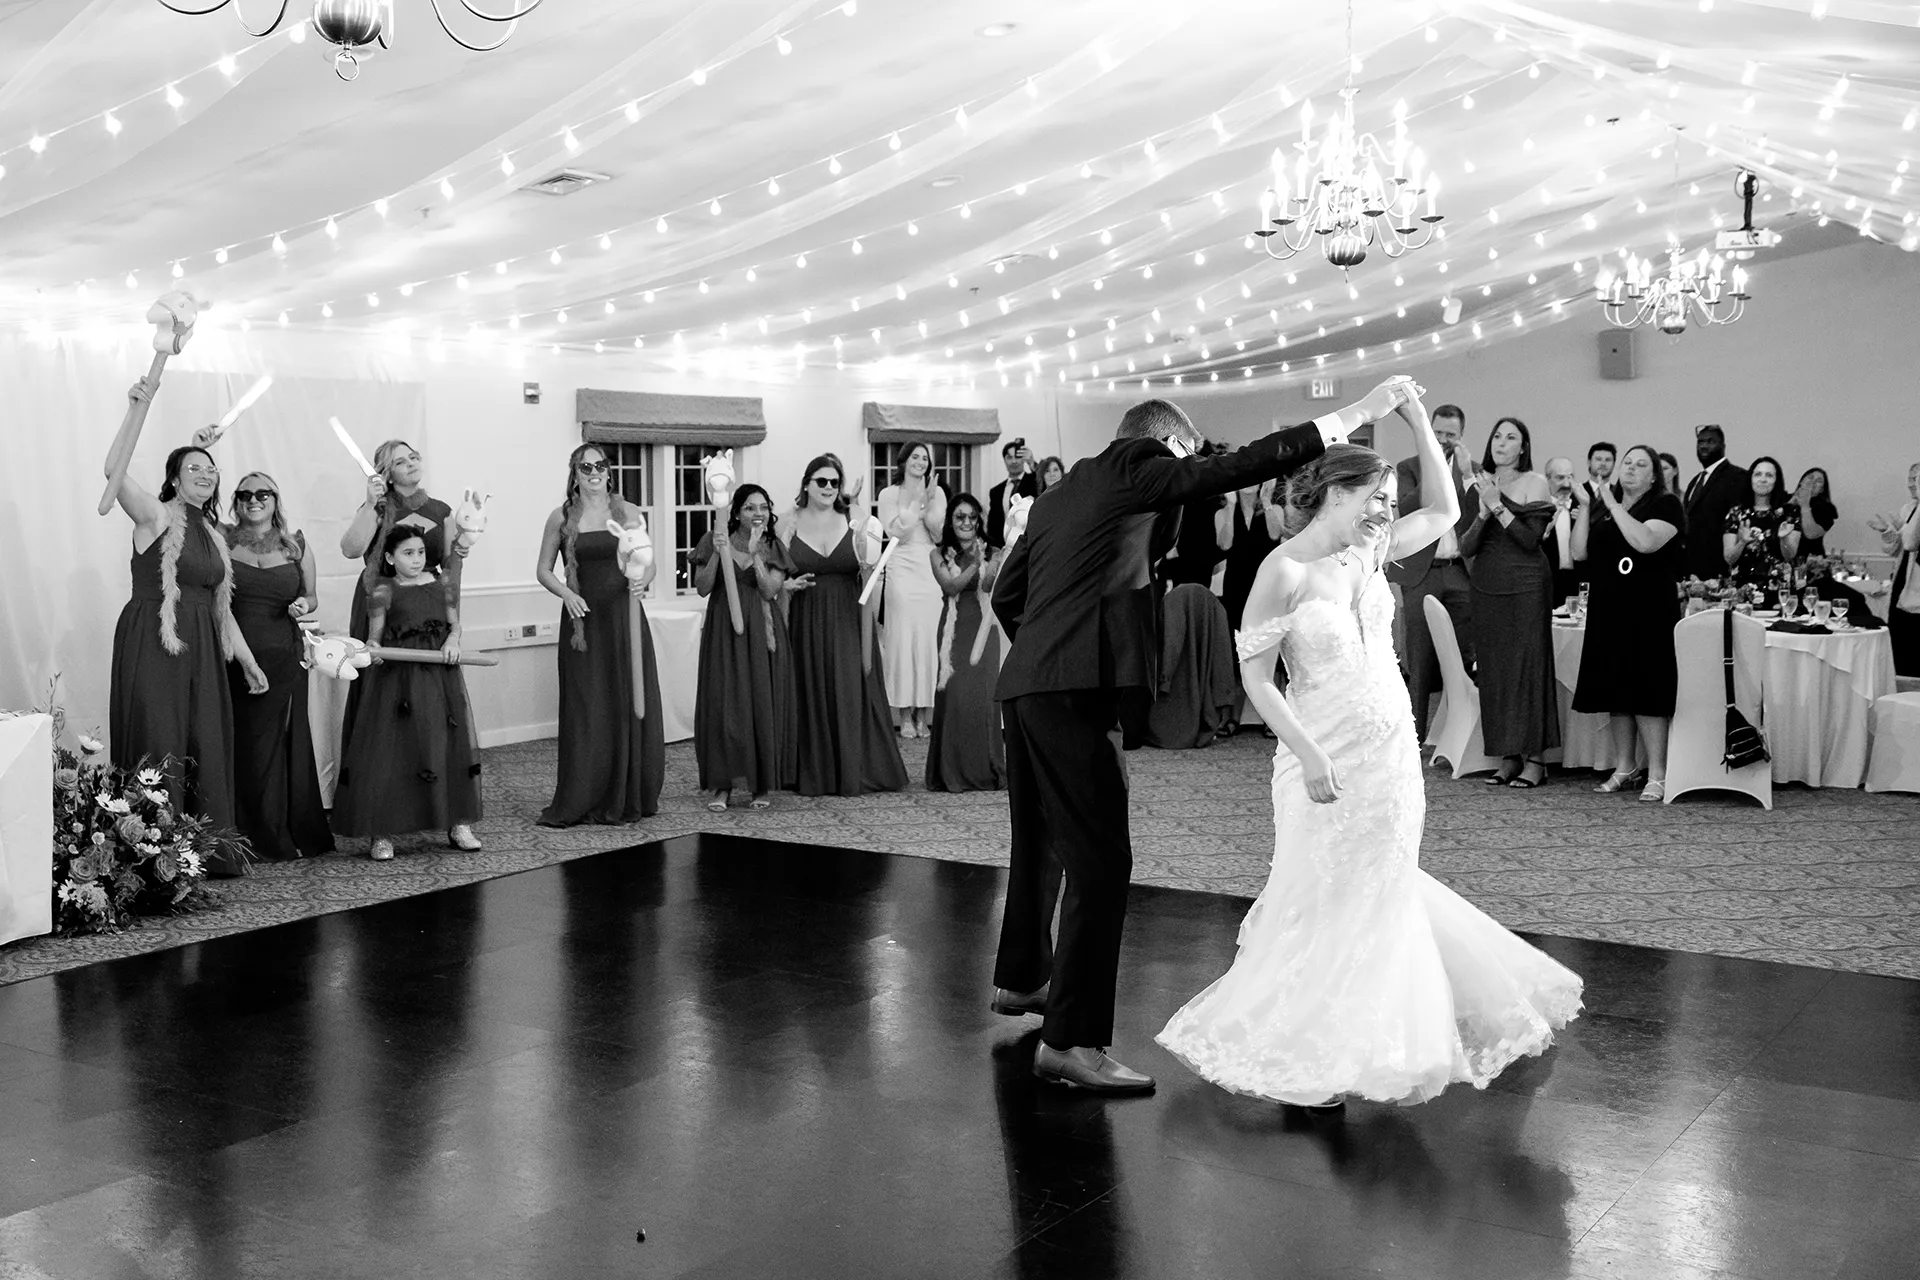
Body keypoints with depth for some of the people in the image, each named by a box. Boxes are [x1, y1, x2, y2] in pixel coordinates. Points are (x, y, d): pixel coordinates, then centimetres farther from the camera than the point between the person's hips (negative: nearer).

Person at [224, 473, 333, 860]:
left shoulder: (296, 545, 9)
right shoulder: (222, 541, 4)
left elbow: (312, 597, 18)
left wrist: (303, 605, -3)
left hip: (283, 659, 1)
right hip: (234, 657, -1)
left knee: (280, 745, 4)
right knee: (237, 745, 1)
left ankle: (281, 835, 15)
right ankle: (244, 835, 11)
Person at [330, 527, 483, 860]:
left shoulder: (441, 585, 12)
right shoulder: (383, 591, 0)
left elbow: (454, 623, 15)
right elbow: (375, 635, -3)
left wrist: (453, 640, -6)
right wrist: (372, 648, -25)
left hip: (440, 677, 4)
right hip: (398, 678, -4)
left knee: (450, 747, 4)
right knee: (390, 753, -5)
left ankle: (458, 824, 14)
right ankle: (382, 834, 1)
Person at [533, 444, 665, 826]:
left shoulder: (627, 512, 5)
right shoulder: (561, 517, 4)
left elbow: (648, 564, 6)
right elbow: (543, 570, 7)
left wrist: (641, 580, -16)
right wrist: (566, 592, -12)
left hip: (625, 617, 1)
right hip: (582, 620, -1)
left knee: (630, 706, 1)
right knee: (586, 711, -2)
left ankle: (629, 798, 11)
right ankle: (580, 803, 5)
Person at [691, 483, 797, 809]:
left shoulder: (773, 547, 6)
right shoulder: (715, 541, 2)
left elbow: (770, 590, -7)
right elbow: (702, 588, -4)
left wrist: (754, 553, -15)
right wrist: (718, 553, -15)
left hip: (762, 634, 1)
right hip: (724, 632, -1)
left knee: (763, 703, 0)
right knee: (724, 703, -6)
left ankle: (761, 784, 9)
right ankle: (721, 783, -1)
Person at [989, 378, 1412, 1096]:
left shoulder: (1060, 495, 21)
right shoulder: (1135, 468, -2)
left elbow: (1006, 593, 24)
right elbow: (1236, 467, -8)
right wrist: (1350, 418, -5)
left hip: (1026, 686, 10)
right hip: (1075, 689, -10)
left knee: (1039, 843, 24)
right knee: (1100, 860, -10)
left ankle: (1021, 977, 42)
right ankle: (1070, 1041, -11)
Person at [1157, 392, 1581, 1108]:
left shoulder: (1369, 553, 5)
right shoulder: (1285, 571, -14)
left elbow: (1444, 511, 15)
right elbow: (1254, 676, -15)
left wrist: (1419, 423, 5)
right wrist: (1308, 754, -22)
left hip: (1392, 752, 6)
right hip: (1328, 760, -6)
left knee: (1379, 892, 15)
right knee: (1325, 902, 1)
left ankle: (1364, 1042, 32)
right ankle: (1300, 1061, 14)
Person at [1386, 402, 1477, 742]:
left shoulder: (1472, 470, 10)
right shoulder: (1409, 467, 7)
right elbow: (1408, 510, -9)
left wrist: (1466, 474, -10)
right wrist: (1433, 470, -15)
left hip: (1461, 572, 1)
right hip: (1421, 572, -1)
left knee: (1464, 657, 1)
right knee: (1419, 660, 1)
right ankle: (1414, 735, 5)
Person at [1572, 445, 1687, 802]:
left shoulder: (1666, 505, -2)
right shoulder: (1602, 507, 15)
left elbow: (1645, 541, -20)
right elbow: (1579, 551, 7)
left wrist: (1613, 504, -15)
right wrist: (1585, 506, 0)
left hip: (1648, 612, -6)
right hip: (1608, 609, 6)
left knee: (1647, 690, -8)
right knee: (1615, 689, 8)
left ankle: (1657, 776, -4)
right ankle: (1623, 769, 18)